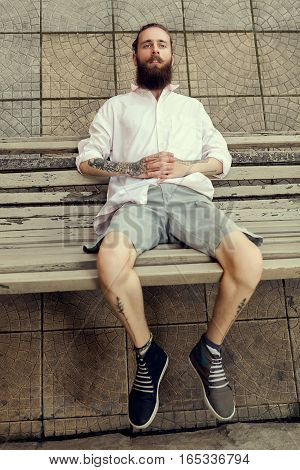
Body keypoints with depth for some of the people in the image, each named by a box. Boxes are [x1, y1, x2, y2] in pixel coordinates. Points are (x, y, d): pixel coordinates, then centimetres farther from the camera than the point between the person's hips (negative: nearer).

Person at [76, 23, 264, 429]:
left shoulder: (192, 106, 31)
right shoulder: (117, 106, 26)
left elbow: (221, 160, 21)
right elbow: (86, 159, 14)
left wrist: (184, 167, -2)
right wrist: (136, 168, -3)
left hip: (189, 196, 2)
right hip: (137, 199, -1)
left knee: (249, 259, -27)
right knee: (110, 260, -36)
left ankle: (210, 350, -3)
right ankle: (147, 355, -11)